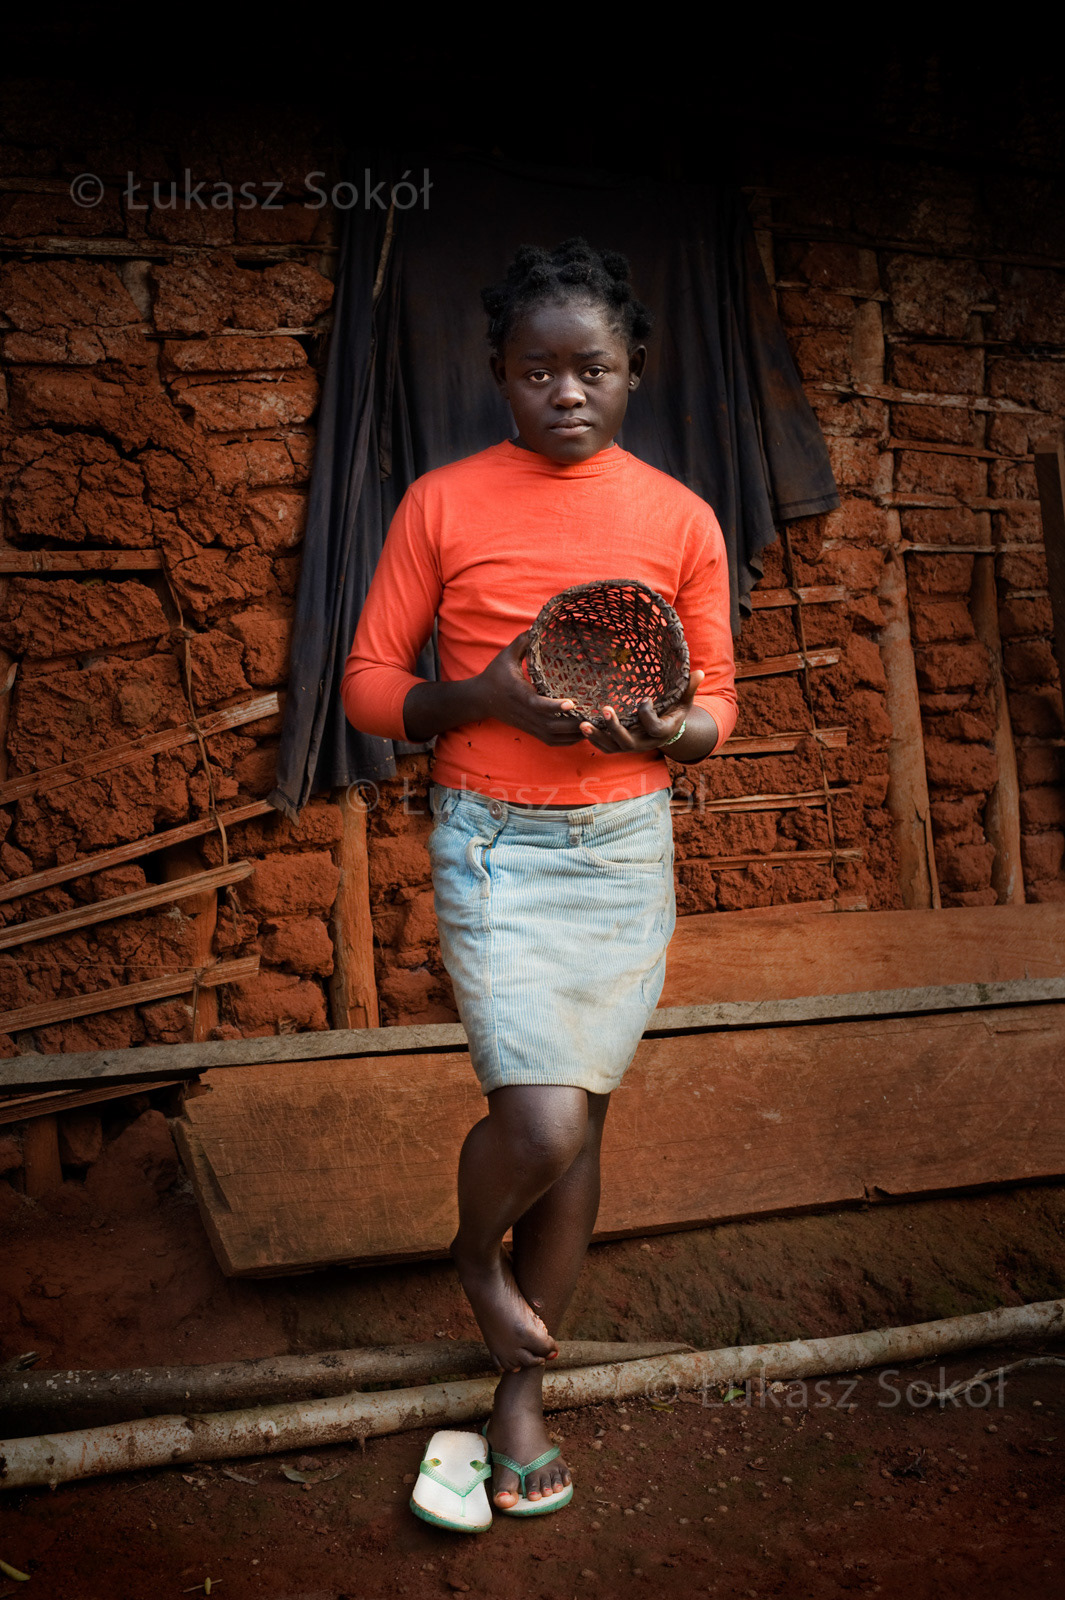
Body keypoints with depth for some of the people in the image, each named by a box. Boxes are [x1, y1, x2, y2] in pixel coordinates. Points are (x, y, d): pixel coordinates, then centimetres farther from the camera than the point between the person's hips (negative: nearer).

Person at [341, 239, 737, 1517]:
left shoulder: (680, 518, 4)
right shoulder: (442, 505, -1)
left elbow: (716, 704, 8)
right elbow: (368, 687, 0)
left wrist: (666, 728, -16)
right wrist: (486, 694, -18)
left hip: (629, 845, 3)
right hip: (493, 845, -2)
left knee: (578, 1127, 10)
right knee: (542, 1123, -15)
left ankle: (521, 1390, 30)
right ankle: (478, 1255, 23)